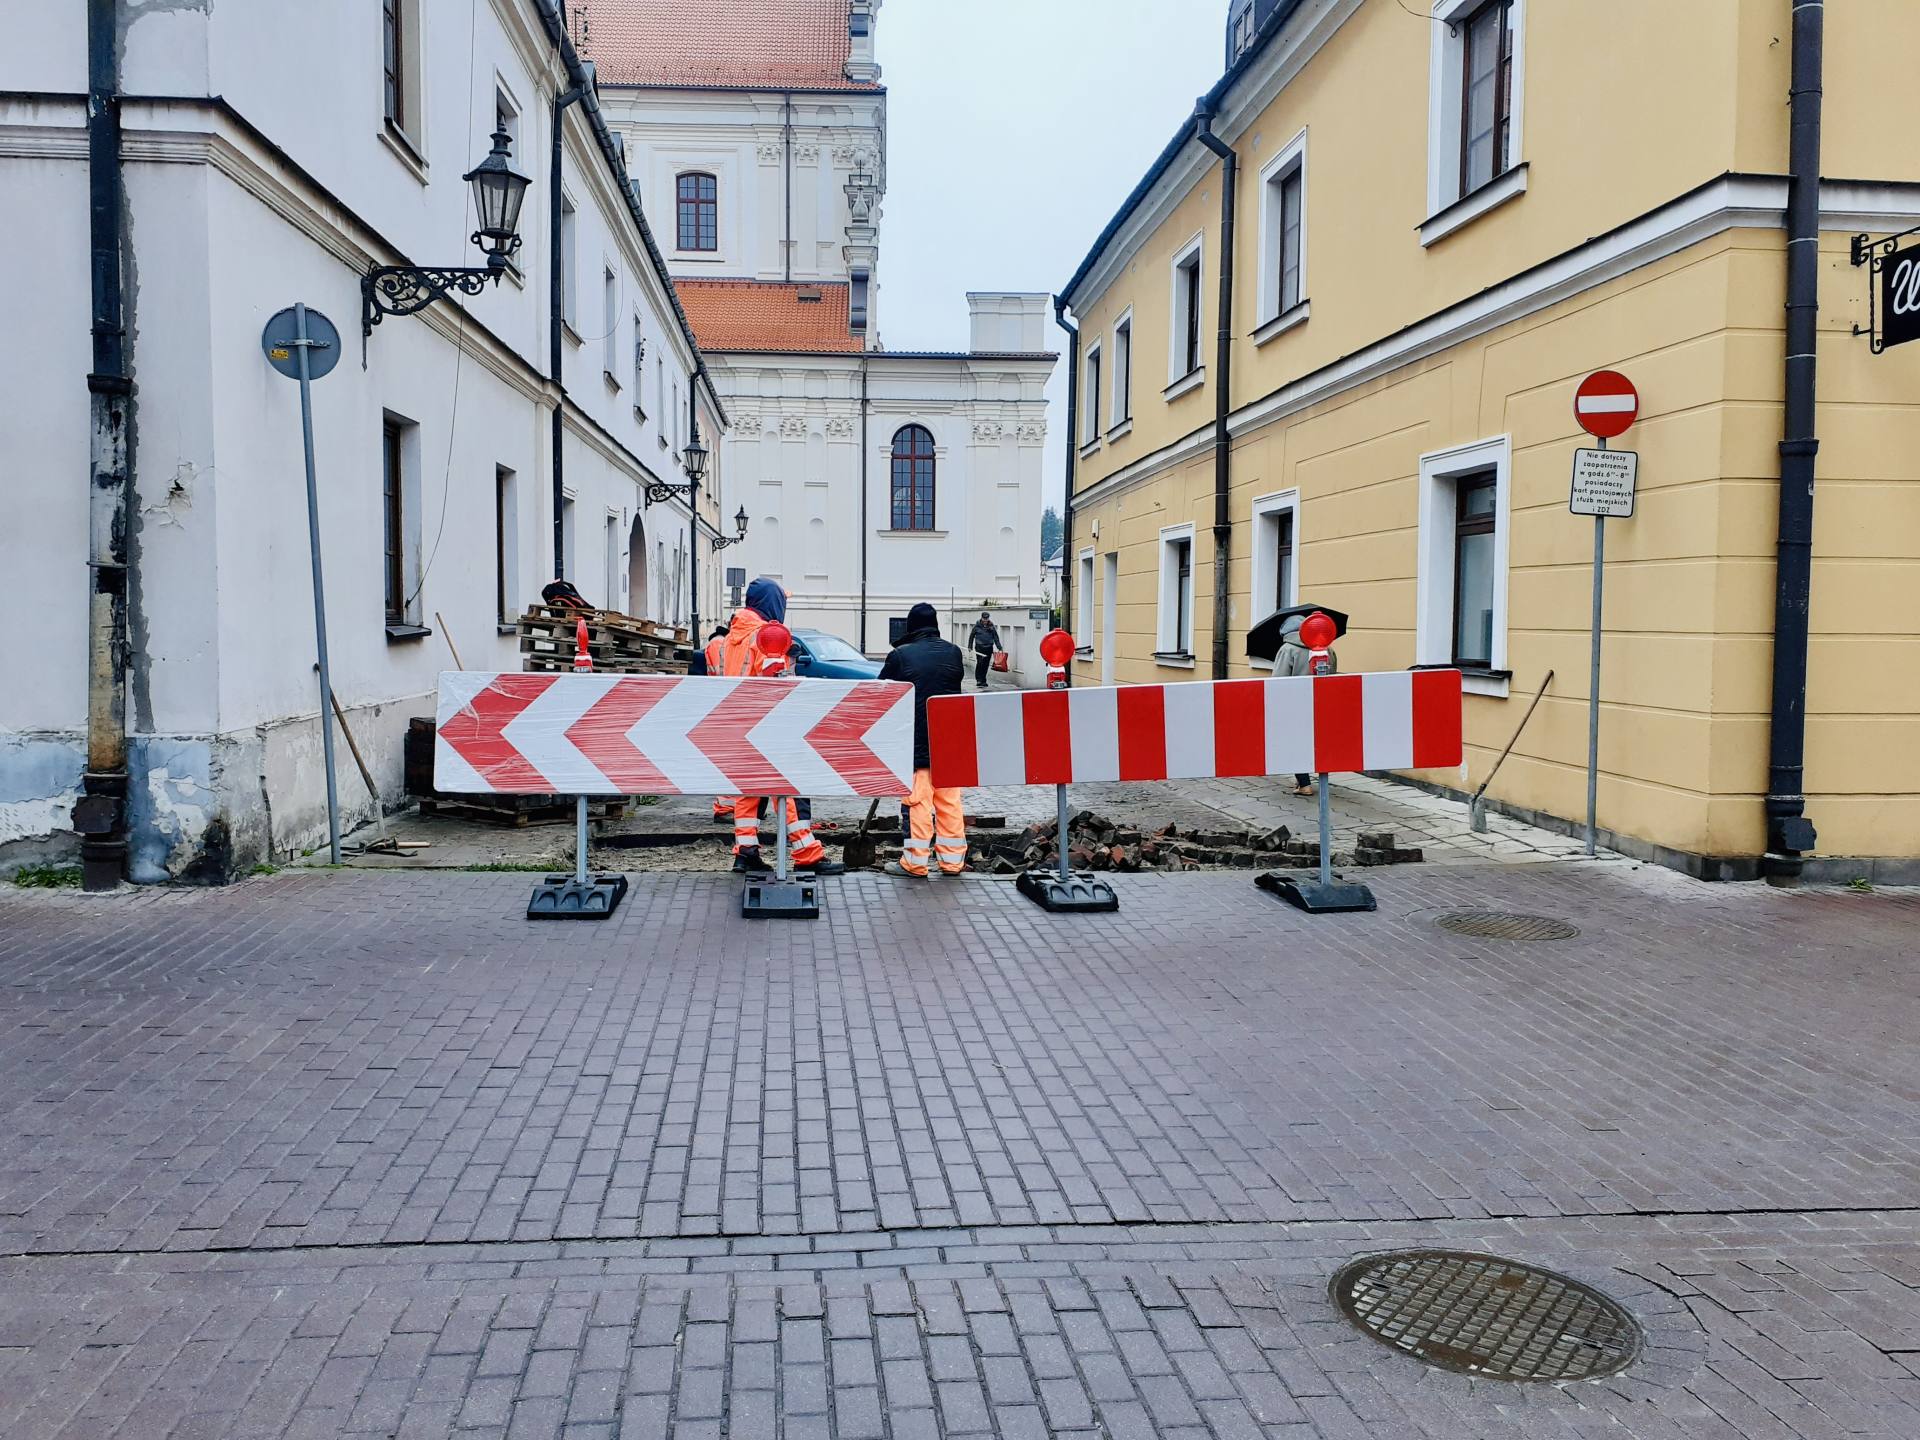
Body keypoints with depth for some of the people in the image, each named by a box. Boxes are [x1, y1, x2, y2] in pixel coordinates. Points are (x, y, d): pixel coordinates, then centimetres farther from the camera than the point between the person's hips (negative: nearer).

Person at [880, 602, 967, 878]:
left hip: (915, 739, -3)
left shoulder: (900, 655, -5)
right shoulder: (953, 652, 5)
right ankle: (952, 859, 13)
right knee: (950, 799, 9)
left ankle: (915, 862, 1)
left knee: (918, 800, -2)